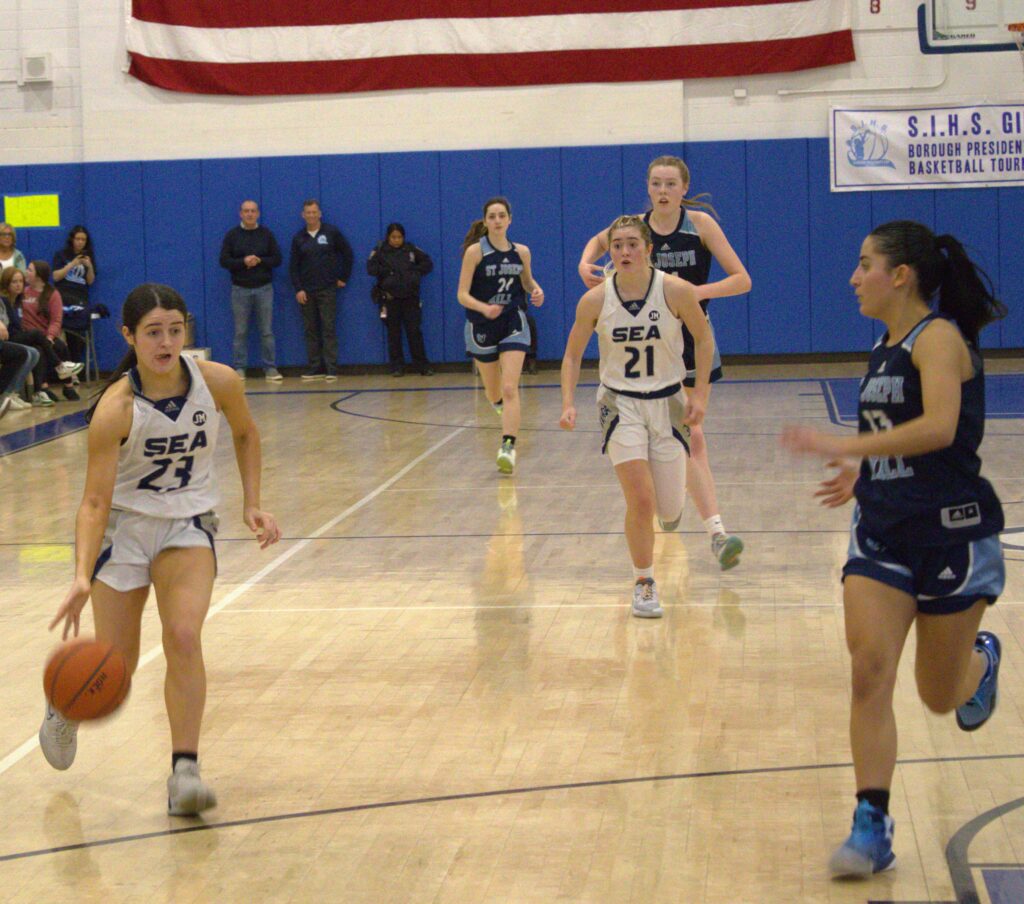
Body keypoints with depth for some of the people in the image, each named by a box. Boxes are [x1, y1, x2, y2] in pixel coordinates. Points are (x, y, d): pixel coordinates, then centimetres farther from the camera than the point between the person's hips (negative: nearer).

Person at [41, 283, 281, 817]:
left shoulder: (217, 382, -16)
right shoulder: (116, 408, -25)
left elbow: (246, 434, 7)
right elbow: (94, 502, -27)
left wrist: (252, 504, -1)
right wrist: (82, 578, -39)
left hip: (188, 524, 2)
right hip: (123, 523, -2)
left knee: (184, 637, -22)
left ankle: (184, 771, -16)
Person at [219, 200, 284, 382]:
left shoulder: (266, 234, 5)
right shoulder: (232, 235, 3)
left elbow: (277, 259, 2)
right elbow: (224, 261, -2)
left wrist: (259, 261, -14)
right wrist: (243, 262, -17)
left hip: (264, 288, 0)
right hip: (240, 289, 0)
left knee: (266, 331, 0)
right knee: (240, 332, 2)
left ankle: (270, 369, 3)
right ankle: (239, 369, 7)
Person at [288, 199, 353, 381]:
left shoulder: (331, 232, 0)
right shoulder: (299, 238, 6)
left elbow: (347, 253, 6)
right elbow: (293, 266, 6)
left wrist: (344, 277, 3)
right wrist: (298, 289, -3)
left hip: (327, 289, -3)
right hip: (306, 291, 3)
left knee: (329, 329, -5)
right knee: (311, 330, 4)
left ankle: (331, 369, -6)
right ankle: (315, 368, 8)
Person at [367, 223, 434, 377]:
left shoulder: (411, 249, 5)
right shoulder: (380, 251, 2)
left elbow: (428, 263, 6)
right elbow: (371, 268, -7)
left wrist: (415, 271, -7)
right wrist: (387, 271, -13)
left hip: (410, 296, 0)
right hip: (390, 297, 0)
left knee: (414, 331, 0)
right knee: (393, 332, 5)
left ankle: (422, 365, 4)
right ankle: (396, 366, 10)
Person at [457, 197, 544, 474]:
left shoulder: (521, 252, 1)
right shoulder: (475, 251, -9)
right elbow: (462, 294, -12)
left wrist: (536, 290, -3)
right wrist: (484, 308, -30)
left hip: (513, 324, 1)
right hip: (482, 326, 0)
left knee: (509, 389, -16)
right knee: (493, 394, 13)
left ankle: (508, 447, -24)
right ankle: (508, 414, 49)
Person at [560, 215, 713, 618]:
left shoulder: (677, 291, -15)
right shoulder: (595, 300, -12)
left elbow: (704, 338, 1)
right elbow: (572, 355, 1)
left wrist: (699, 394, -4)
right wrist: (568, 404, -12)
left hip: (668, 402, 1)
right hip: (621, 404, -1)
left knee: (670, 510, 6)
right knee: (640, 501, -15)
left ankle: (670, 505, 47)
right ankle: (644, 584, 6)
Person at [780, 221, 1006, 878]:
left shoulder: (938, 337, -14)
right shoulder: (886, 346, 10)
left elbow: (939, 428, -30)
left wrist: (845, 447, -31)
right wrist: (863, 473, 17)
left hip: (953, 533, -6)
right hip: (883, 534, 6)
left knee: (941, 696, 7)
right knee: (869, 671, -10)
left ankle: (981, 658, 43)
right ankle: (872, 827, -8)